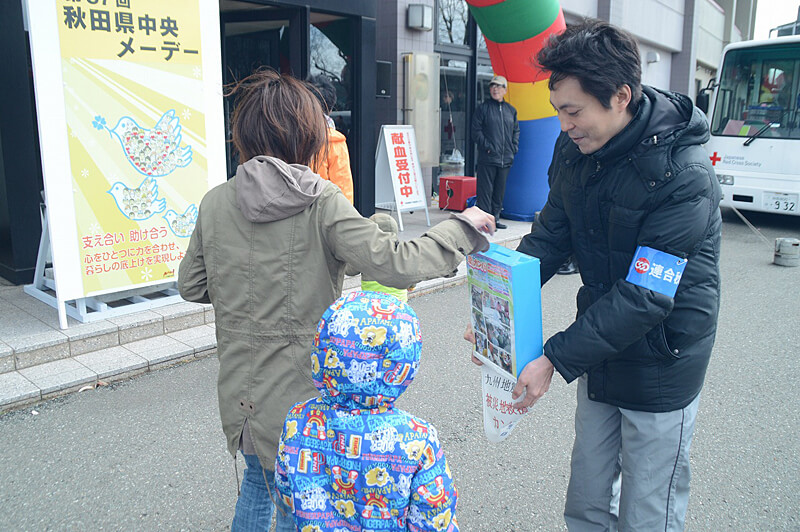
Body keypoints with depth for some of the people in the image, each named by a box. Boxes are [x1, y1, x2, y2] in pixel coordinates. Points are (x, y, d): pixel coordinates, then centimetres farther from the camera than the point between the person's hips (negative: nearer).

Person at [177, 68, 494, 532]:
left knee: (258, 485, 30)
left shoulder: (215, 203, -4)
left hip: (239, 394, 5)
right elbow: (394, 264, -24)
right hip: (299, 398, -4)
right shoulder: (321, 202, -18)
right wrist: (463, 229, -11)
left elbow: (192, 286, 6)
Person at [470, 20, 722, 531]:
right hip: (601, 354, 6)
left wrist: (555, 360, -27)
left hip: (662, 364, -6)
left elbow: (645, 297, -27)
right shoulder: (574, 149, -4)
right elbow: (550, 236, 0)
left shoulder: (684, 176, -25)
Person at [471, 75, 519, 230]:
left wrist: (514, 148, 7)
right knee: (486, 190, -4)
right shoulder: (483, 108, 0)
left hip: (506, 159, 5)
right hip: (487, 159, -5)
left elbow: (516, 130, 20)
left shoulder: (511, 110, 14)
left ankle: (495, 217, 20)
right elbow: (476, 131, -4)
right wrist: (487, 146, -12)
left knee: (500, 190, 11)